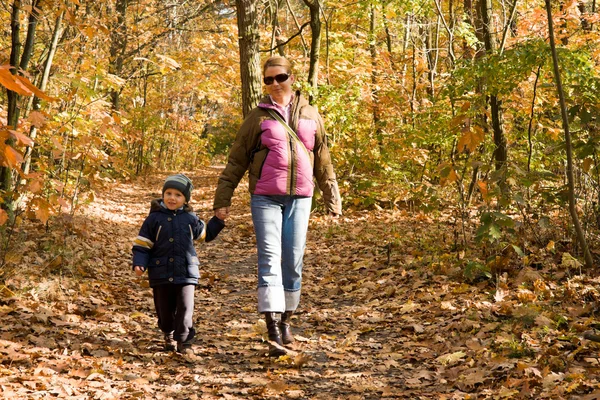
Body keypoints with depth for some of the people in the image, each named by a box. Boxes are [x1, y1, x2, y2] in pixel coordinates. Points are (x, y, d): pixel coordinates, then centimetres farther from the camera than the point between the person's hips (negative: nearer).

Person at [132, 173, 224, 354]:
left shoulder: (190, 219, 7)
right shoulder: (154, 218, 0)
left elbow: (205, 234, 26)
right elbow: (142, 243, 0)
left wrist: (218, 221, 18)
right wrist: (139, 263, -12)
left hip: (186, 273, 1)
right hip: (161, 275, 0)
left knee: (185, 308, -9)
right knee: (164, 309, 11)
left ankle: (184, 341, -2)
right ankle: (169, 336, 35)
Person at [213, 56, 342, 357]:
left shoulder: (310, 115, 11)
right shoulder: (258, 117, 4)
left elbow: (323, 161, 18)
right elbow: (236, 162, 5)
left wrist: (332, 199, 19)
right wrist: (222, 200, 0)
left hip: (300, 198, 3)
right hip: (265, 198, -2)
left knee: (293, 262, 5)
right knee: (269, 259, -12)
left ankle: (285, 321, 23)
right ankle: (273, 334, -18)